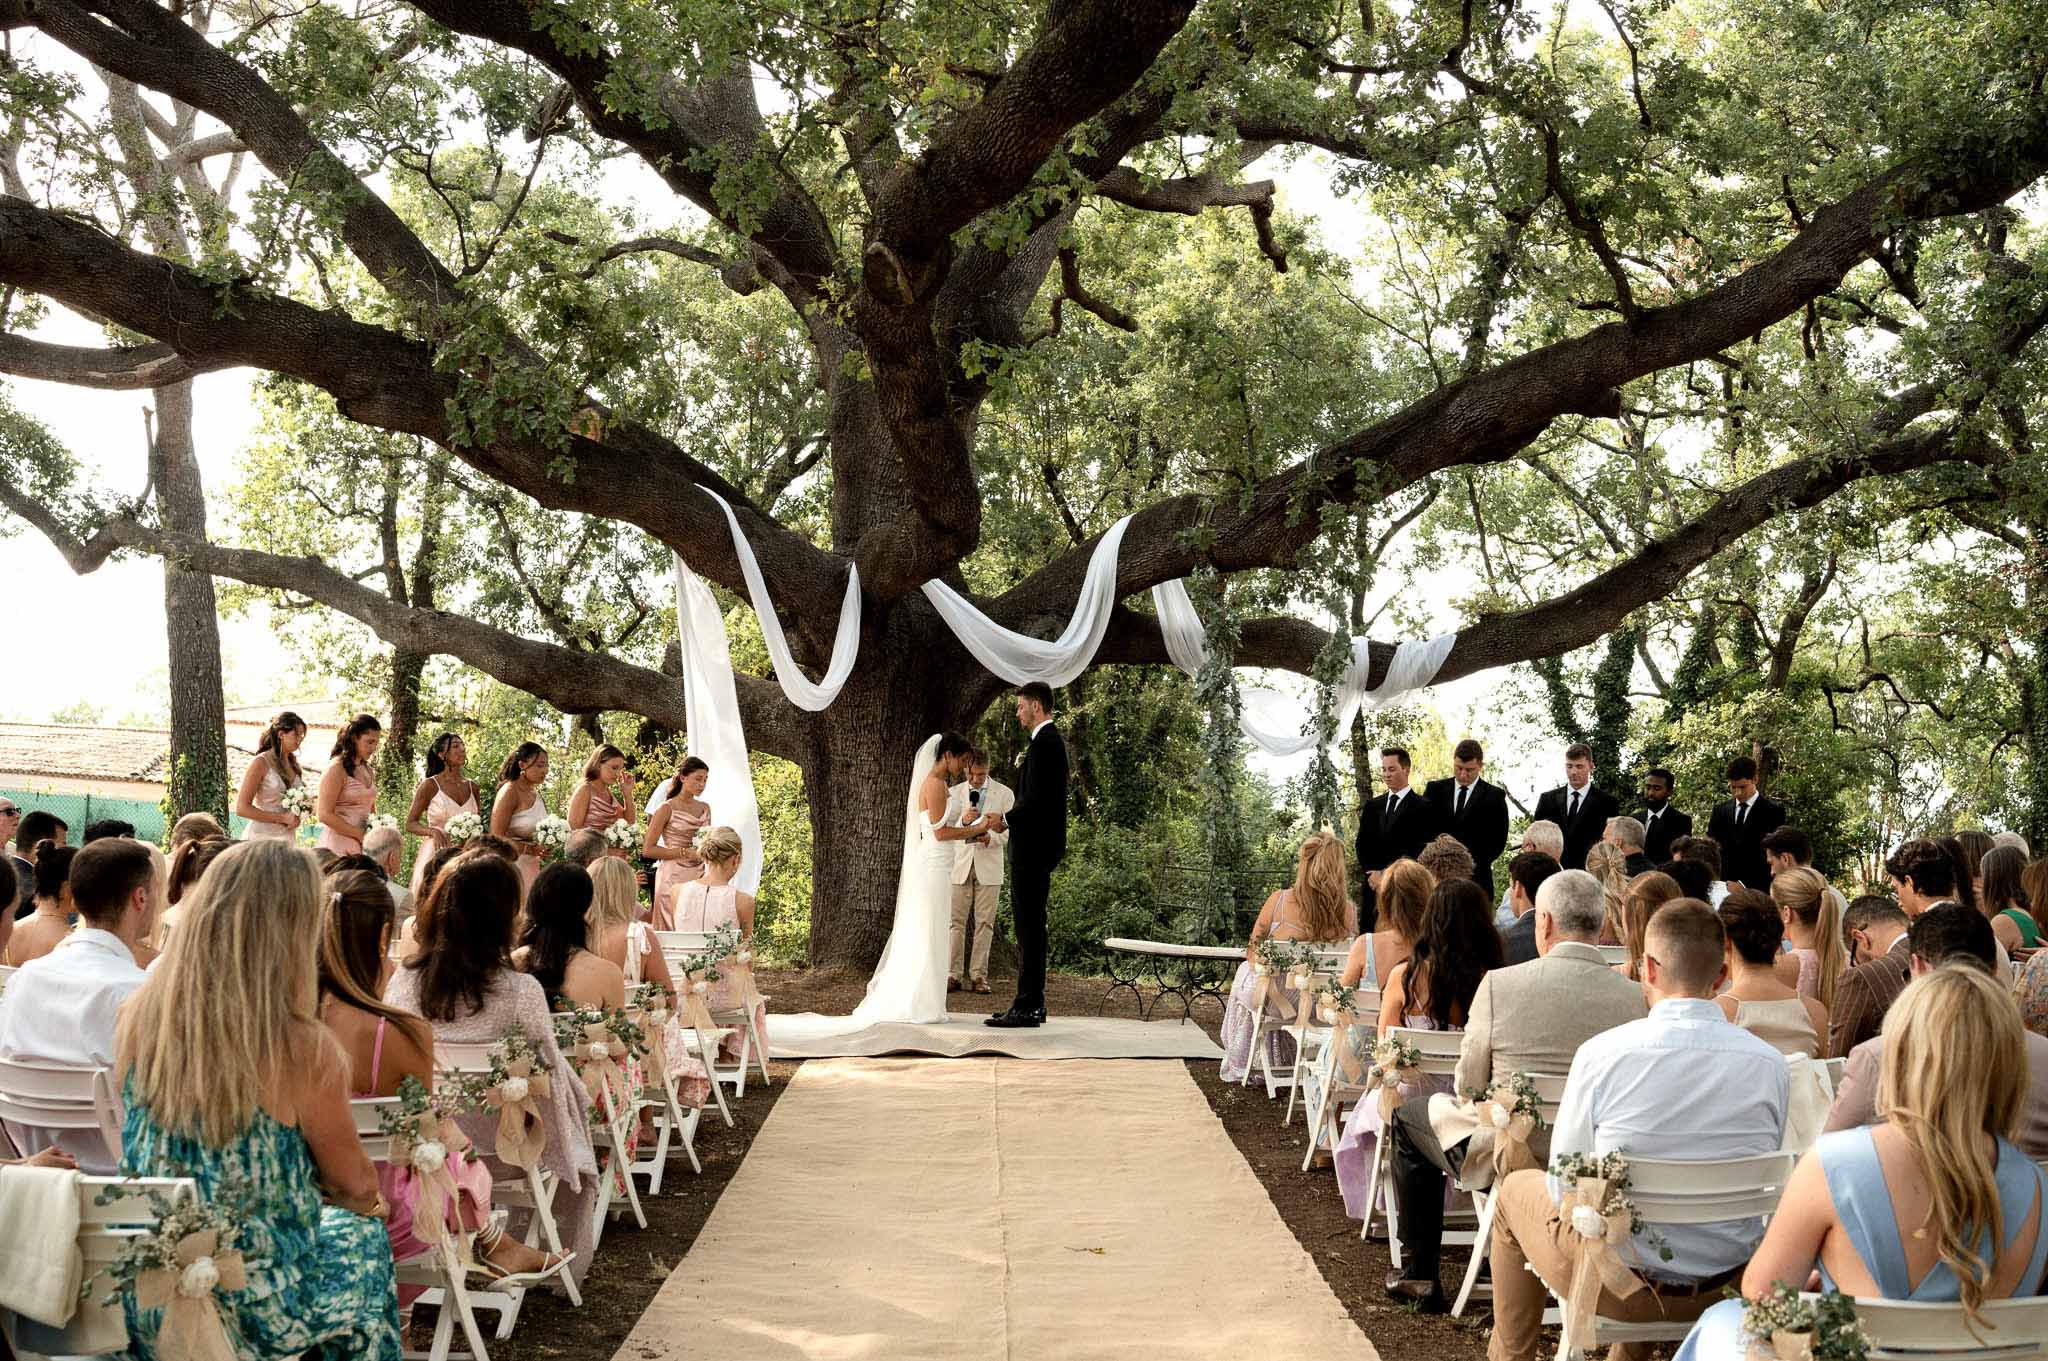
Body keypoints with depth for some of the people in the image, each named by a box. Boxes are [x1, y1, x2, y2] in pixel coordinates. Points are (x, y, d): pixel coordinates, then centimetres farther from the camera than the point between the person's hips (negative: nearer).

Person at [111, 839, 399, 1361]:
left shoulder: (139, 1016, -8)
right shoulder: (302, 1050, -23)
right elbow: (357, 1186, -7)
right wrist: (367, 1201, 17)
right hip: (252, 1313, -5)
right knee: (361, 1236, 27)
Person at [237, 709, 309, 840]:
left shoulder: (293, 763, 11)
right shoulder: (261, 763, -7)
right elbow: (241, 808, -12)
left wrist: (297, 818, 3)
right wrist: (282, 818, -14)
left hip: (287, 839, 6)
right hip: (262, 838, -6)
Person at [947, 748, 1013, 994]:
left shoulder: (1004, 794, 3)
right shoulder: (954, 793, 8)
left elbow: (1008, 831, 2)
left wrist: (990, 837, -19)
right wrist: (963, 820, -20)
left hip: (989, 866, -1)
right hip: (960, 864, 1)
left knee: (984, 923, -1)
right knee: (955, 921, -3)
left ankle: (978, 976, 3)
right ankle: (953, 975, -1)